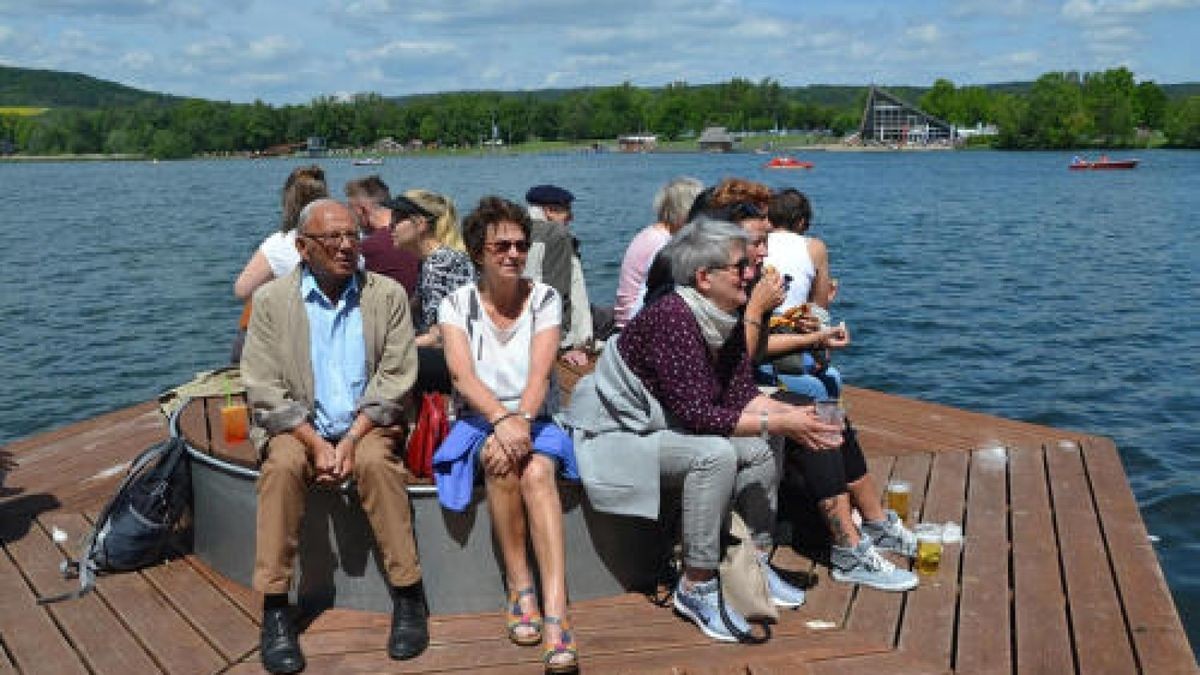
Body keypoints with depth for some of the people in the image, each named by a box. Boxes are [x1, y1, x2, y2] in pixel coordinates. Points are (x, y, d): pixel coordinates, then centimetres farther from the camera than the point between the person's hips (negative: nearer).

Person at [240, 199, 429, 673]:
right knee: (283, 466, -30)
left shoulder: (387, 295, 1)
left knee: (376, 461, -31)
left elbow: (394, 380, -4)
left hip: (368, 425, 0)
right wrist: (316, 444, -17)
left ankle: (408, 595, -19)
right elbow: (265, 388, -5)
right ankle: (274, 610, -19)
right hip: (297, 428, 0)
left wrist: (351, 441, -17)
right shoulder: (271, 300, 0)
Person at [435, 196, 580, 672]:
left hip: (536, 419, 0)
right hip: (478, 420, 0)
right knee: (502, 460, -35)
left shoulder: (545, 299, 3)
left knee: (537, 471, -33)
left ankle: (555, 612, -41)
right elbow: (462, 375, -13)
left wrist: (522, 420, -30)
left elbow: (539, 372, -10)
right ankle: (520, 589, -23)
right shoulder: (457, 304, 2)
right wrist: (501, 420, -31)